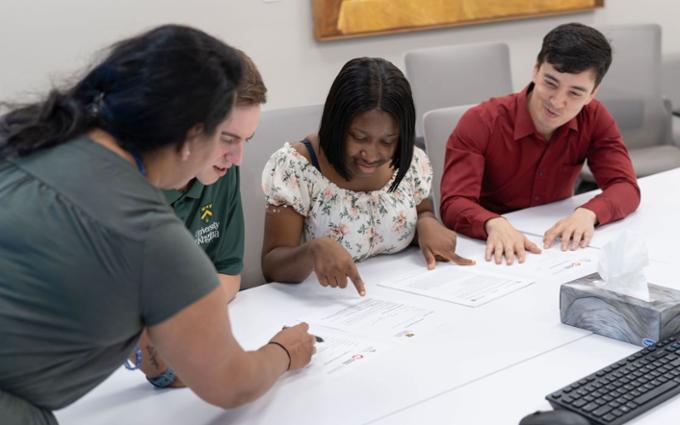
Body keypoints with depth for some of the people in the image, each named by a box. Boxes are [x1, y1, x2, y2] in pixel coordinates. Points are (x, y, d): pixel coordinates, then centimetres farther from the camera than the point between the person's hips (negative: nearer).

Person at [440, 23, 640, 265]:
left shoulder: (594, 119, -5)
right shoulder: (480, 123, -17)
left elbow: (626, 187, -10)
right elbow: (453, 204, -25)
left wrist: (587, 213, -31)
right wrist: (494, 224, -46)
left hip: (553, 246, 3)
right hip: (492, 248, -3)